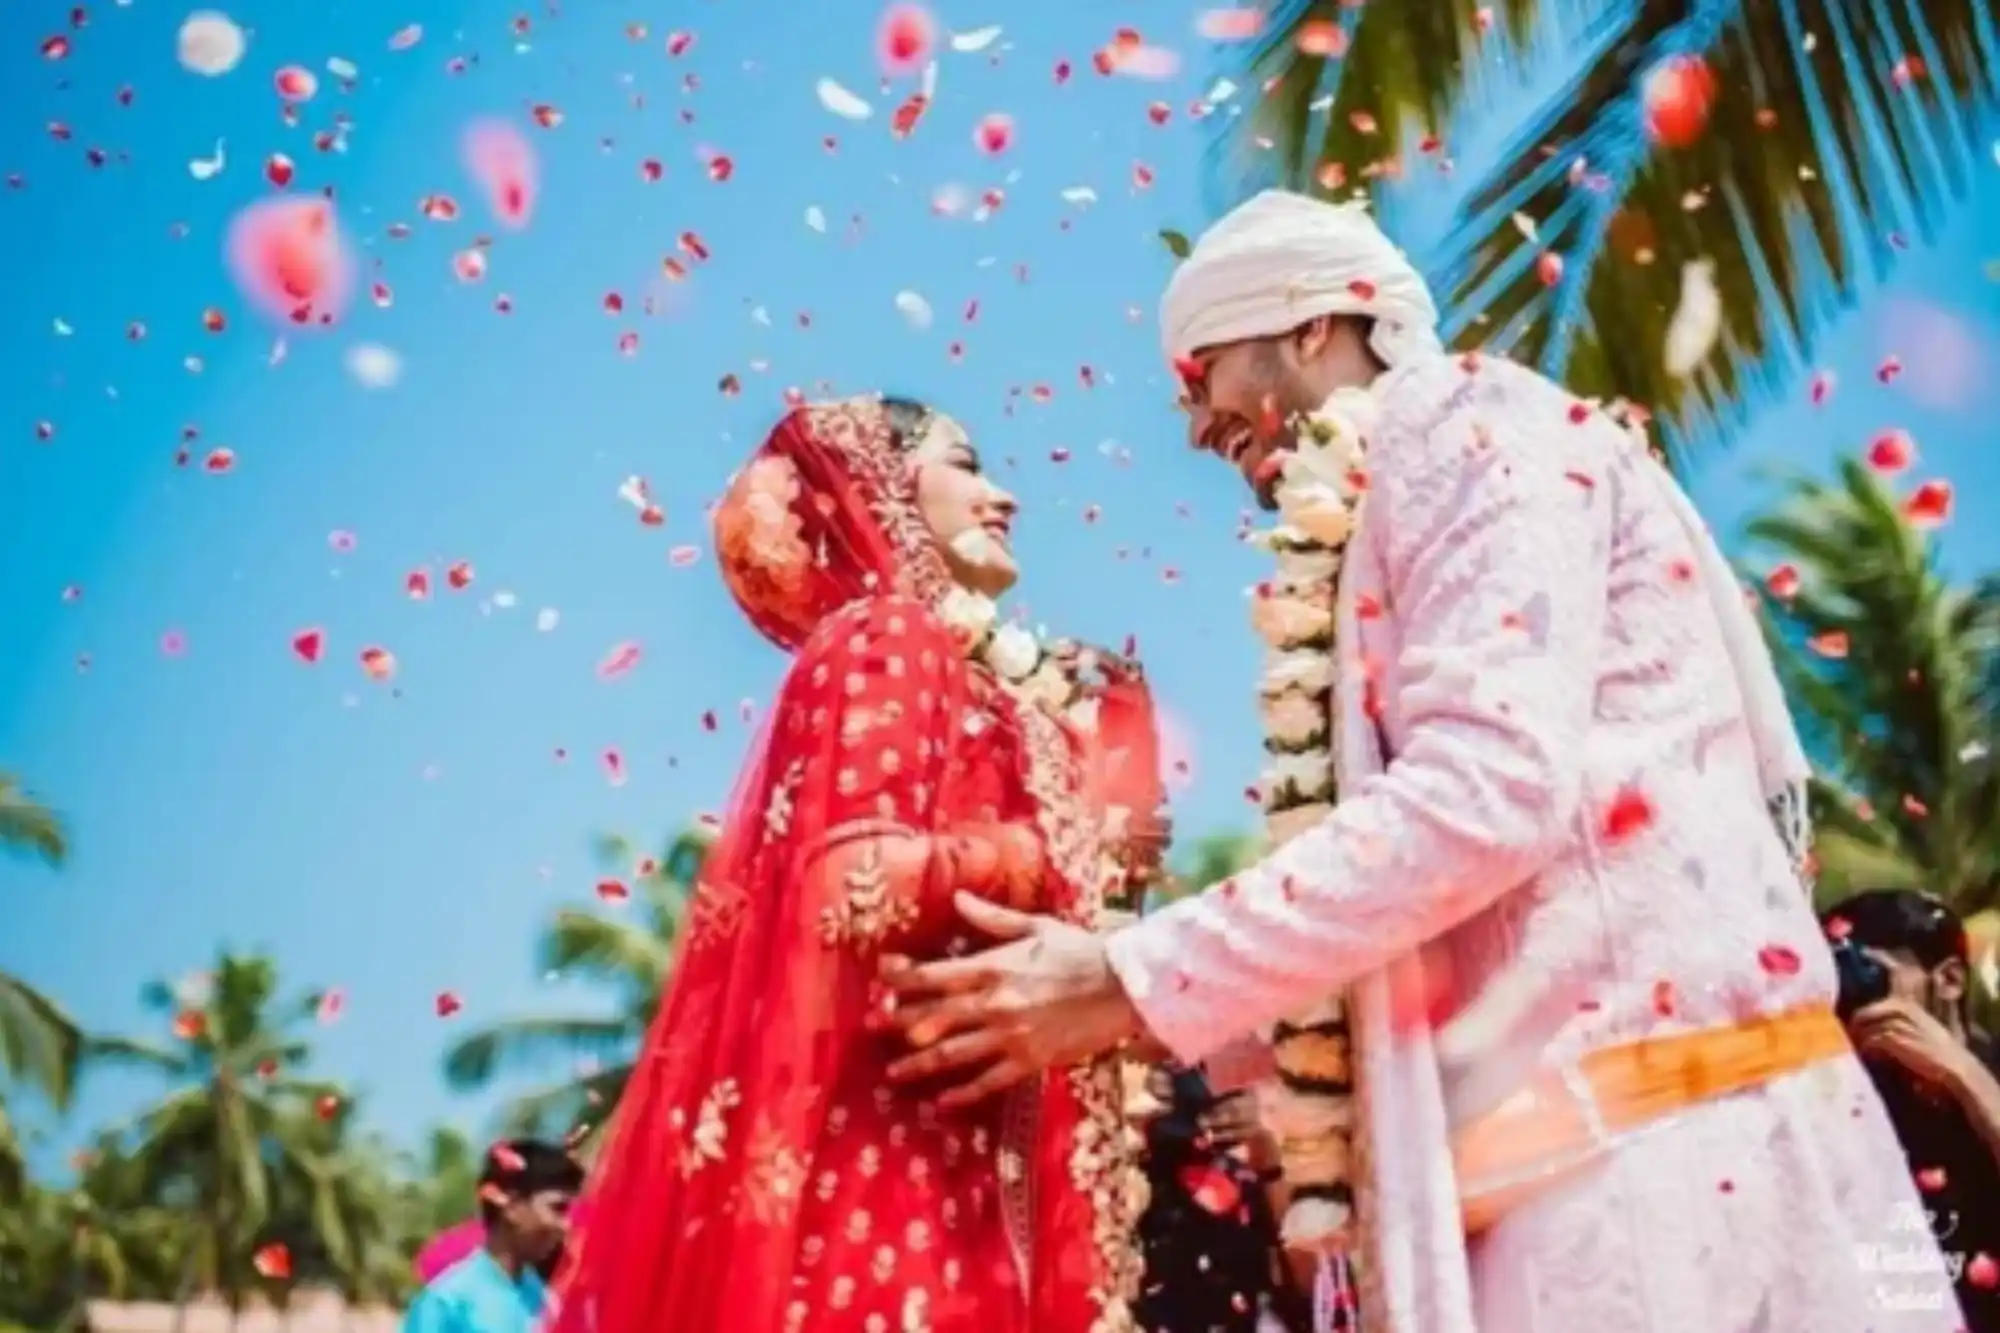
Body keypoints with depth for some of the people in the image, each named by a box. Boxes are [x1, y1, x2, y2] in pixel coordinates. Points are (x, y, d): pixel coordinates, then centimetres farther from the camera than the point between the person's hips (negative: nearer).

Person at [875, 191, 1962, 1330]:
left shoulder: (1473, 427, -3)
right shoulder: (1404, 503, 23)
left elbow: (1487, 791, -19)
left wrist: (1138, 986, -15)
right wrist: (1187, 1022, 17)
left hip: (1648, 1145, -8)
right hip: (1573, 1149, 8)